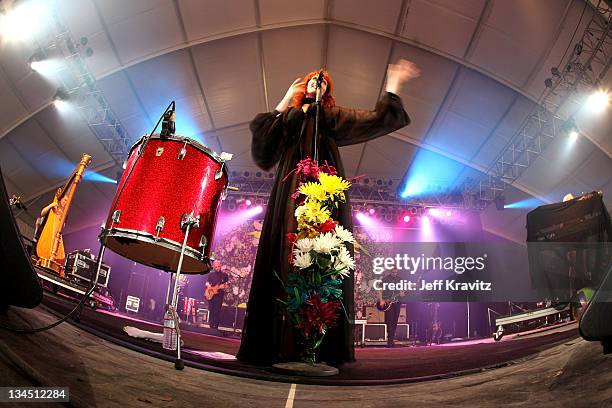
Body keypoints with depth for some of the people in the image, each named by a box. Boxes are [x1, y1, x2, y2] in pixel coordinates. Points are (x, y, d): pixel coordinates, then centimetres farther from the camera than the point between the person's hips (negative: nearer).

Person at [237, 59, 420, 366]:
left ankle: (324, 345, -12)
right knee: (286, 259, -9)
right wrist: (283, 104, 13)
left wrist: (393, 83, 19)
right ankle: (281, 343, -9)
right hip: (290, 190, 2)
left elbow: (377, 120, 17)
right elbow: (265, 150, 10)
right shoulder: (287, 115, 26)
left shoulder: (332, 116, 24)